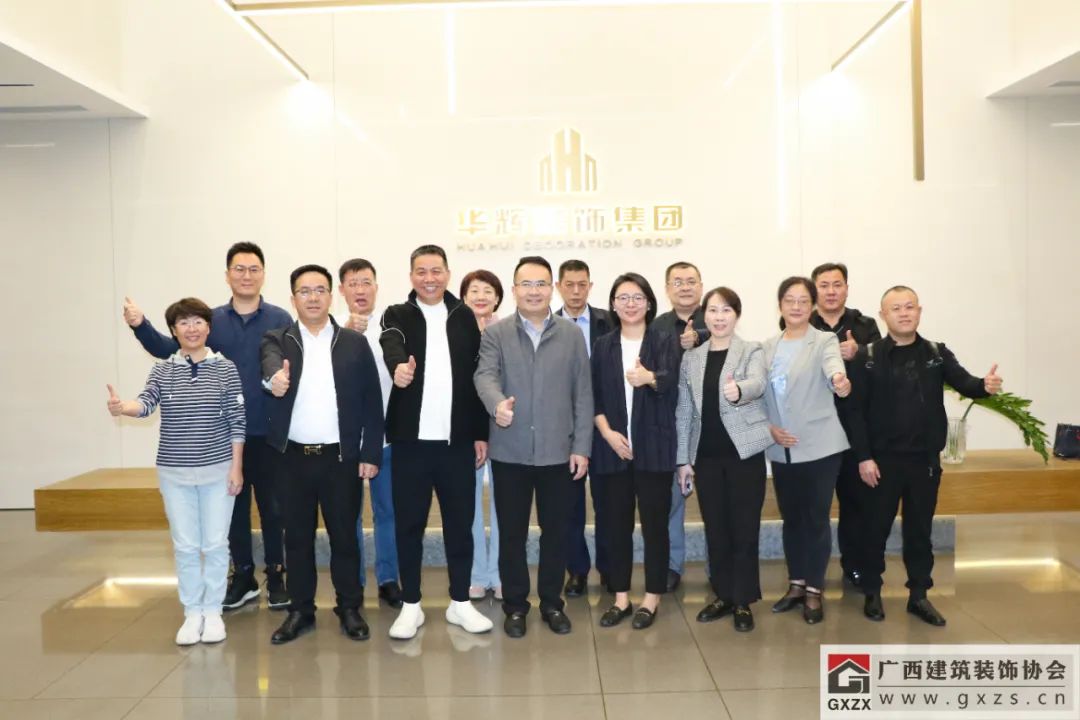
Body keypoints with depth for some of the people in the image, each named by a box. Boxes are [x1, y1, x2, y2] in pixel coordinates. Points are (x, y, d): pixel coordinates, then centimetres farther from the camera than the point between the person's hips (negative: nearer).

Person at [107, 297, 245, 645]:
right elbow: (146, 403, -16)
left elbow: (237, 420, -3)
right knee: (185, 546, 8)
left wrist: (236, 466, -6)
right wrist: (122, 407, -39)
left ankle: (213, 611, 20)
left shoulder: (226, 368, -3)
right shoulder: (162, 370, 2)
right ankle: (192, 613, 22)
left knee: (216, 544, 6)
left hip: (218, 469, -1)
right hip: (175, 473, 2)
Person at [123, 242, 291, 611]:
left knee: (272, 506, 7)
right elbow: (170, 349, -1)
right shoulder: (211, 319, 5)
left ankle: (275, 576, 20)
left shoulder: (280, 320, -3)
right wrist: (140, 325, -17)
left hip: (268, 432, -3)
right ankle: (243, 576, 26)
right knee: (233, 506, 13)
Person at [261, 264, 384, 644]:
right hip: (293, 457, 1)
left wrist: (370, 454, -4)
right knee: (297, 538, 11)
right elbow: (271, 364, -20)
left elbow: (372, 402, 1)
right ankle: (300, 610, 25)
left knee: (344, 536, 8)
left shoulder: (355, 343, 3)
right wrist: (276, 377, -44)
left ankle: (350, 608, 22)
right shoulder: (277, 340, 4)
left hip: (341, 458, -1)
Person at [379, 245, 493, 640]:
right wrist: (399, 365, -45)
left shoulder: (464, 317, 7)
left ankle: (460, 602, 22)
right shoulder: (398, 315, 3)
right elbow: (391, 343, -21)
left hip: (457, 439, 1)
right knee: (409, 524, 7)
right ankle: (411, 605, 21)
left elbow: (478, 376, 7)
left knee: (459, 522, 8)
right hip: (411, 439, -1)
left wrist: (481, 433, 3)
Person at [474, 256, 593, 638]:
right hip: (510, 453, -1)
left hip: (559, 452, 1)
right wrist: (497, 404, -38)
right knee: (512, 533, 9)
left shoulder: (572, 334, 5)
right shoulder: (495, 333, 2)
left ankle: (551, 602, 28)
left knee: (555, 532, 10)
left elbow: (583, 394, 3)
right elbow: (485, 375, -15)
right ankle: (515, 605, 25)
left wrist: (582, 447, -3)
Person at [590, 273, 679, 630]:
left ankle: (651, 598, 17)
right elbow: (593, 396, 5)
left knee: (654, 522, 4)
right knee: (617, 523, 8)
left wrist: (650, 378, -41)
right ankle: (621, 597, 20)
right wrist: (607, 433, -10)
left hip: (654, 447, -2)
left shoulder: (664, 342, 0)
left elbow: (671, 382, -19)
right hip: (613, 447, 3)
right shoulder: (603, 346, 8)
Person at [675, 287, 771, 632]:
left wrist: (738, 390, -47)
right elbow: (684, 411, 9)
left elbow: (758, 383, -24)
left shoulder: (752, 351, -2)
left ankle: (744, 601, 17)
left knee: (744, 528, 3)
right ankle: (724, 595, 25)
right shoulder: (691, 358, 8)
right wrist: (683, 458, 6)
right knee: (715, 529, 11)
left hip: (744, 452, -3)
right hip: (706, 455, 4)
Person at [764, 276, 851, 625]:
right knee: (791, 518, 14)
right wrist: (768, 427, -6)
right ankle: (796, 584, 27)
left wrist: (840, 381, -50)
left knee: (816, 519, 3)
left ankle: (814, 590, 16)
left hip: (819, 447, -4)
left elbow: (833, 367, -27)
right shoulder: (767, 346, 8)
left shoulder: (825, 340, -5)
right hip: (781, 449, 4)